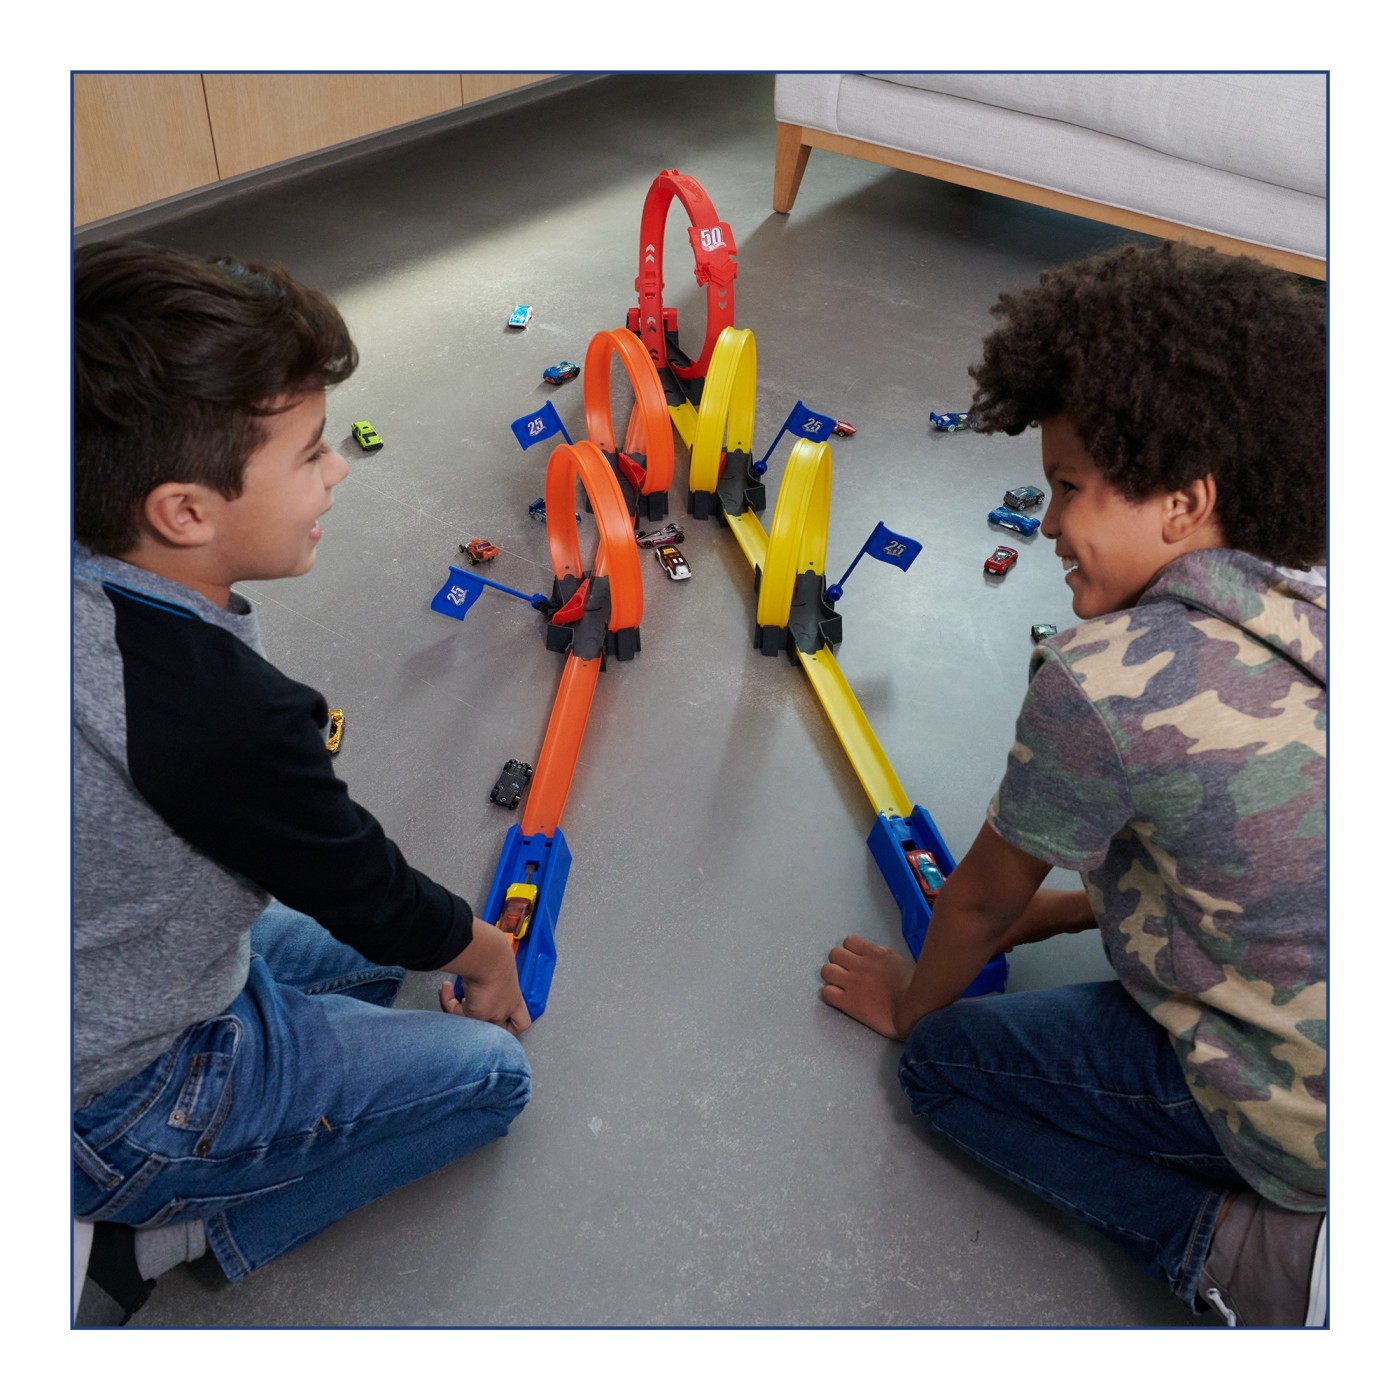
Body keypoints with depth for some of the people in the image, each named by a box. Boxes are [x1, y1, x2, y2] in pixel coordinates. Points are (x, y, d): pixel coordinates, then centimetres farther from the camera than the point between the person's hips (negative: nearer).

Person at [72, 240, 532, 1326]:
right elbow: (373, 895, -19)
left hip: (112, 973, 8)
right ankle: (169, 1234, 4)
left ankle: (148, 1206, 16)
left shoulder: (96, 599, -9)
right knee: (491, 1074, 3)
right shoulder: (219, 710, -35)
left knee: (369, 948, 23)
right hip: (116, 1112, -7)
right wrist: (488, 954, 3)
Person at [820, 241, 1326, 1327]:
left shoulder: (1100, 679, -25)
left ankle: (1251, 1252, 0)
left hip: (1312, 1112, -7)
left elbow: (983, 899, -8)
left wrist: (911, 1003, 12)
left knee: (947, 1057, 5)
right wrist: (1073, 905, 21)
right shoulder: (1313, 619, -2)